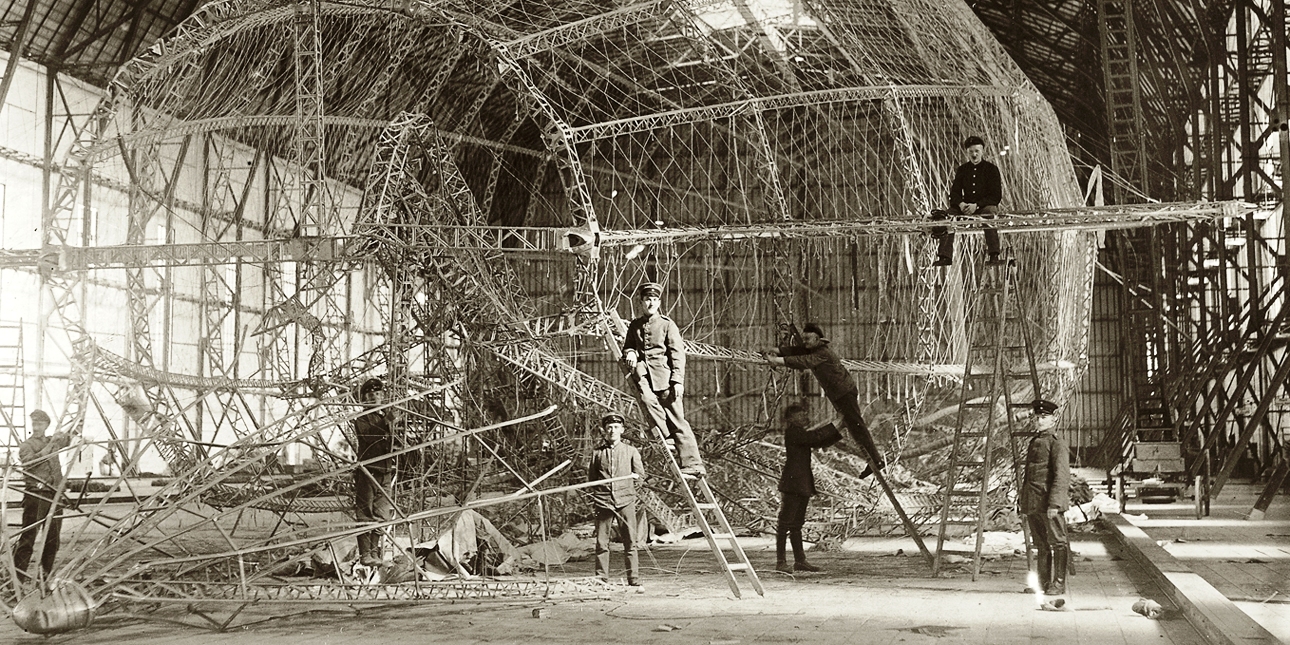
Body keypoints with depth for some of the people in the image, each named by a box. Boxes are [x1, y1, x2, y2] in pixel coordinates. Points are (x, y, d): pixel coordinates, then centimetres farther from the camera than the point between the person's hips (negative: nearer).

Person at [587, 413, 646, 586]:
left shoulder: (631, 451, 13)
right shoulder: (597, 453, 13)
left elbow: (640, 475, 14)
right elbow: (591, 479, 16)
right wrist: (592, 496, 7)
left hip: (625, 500, -1)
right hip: (603, 502, 1)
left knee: (630, 543, -3)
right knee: (601, 543, -1)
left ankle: (634, 580, -1)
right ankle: (600, 579, 4)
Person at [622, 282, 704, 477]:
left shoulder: (667, 324, 4)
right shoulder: (635, 325, 16)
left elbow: (678, 354, 0)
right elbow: (627, 346, 29)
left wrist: (678, 380, -10)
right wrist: (629, 353, 3)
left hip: (664, 373, -3)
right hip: (643, 369, 3)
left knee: (676, 418, -7)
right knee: (647, 399, -30)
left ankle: (692, 463, -6)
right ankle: (667, 436, -16)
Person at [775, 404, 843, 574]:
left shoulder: (801, 433, 19)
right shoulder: (792, 432, -9)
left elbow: (821, 442, 16)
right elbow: (814, 437, -21)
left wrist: (839, 430, 7)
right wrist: (834, 426, -14)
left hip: (802, 485, 10)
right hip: (792, 484, -10)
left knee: (797, 524, 11)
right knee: (785, 523, -7)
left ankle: (800, 561, 13)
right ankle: (780, 562, -6)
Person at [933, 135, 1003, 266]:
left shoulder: (991, 169, 1)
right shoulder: (962, 170, 13)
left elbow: (996, 196, -7)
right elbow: (954, 193, 9)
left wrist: (976, 205, -20)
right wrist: (961, 204, -16)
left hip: (986, 206, -4)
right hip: (965, 207, 4)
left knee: (990, 211, -38)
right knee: (948, 214, -23)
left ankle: (994, 256, -42)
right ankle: (945, 256, -26)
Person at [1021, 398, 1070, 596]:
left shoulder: (1057, 444, -6)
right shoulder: (1034, 443, 19)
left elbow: (1062, 476, -14)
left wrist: (1054, 503, -22)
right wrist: (1024, 505, 20)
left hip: (1049, 503, -8)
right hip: (1033, 503, 8)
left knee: (1057, 542, -3)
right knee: (1041, 546, 11)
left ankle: (1059, 584, -1)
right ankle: (1044, 583, 16)